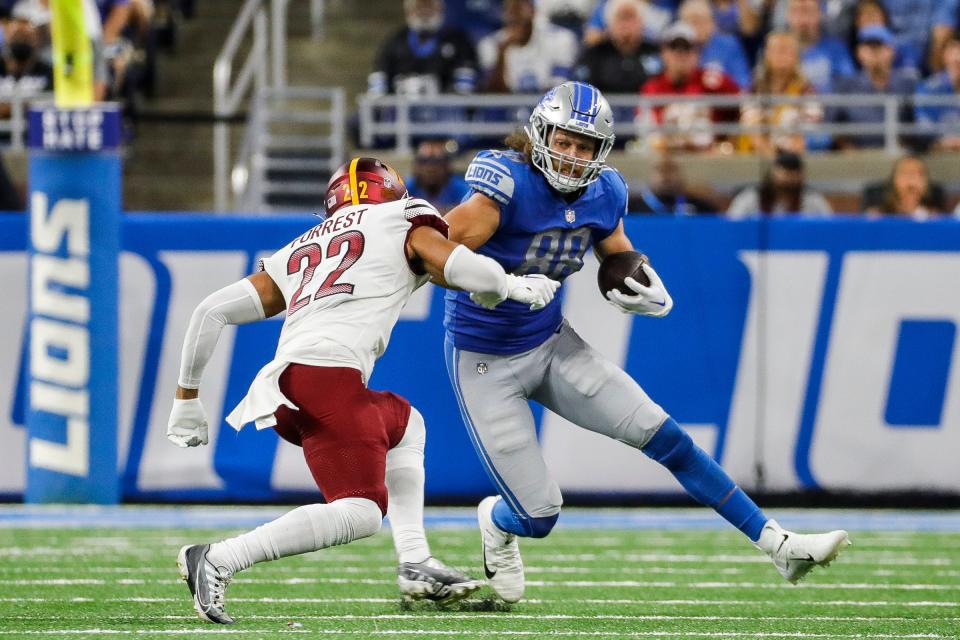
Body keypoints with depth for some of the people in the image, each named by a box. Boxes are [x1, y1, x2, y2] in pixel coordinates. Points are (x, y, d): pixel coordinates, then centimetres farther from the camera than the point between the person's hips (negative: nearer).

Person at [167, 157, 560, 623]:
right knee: (359, 514, -16)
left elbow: (211, 311, 24)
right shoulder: (403, 222, 18)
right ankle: (217, 561, -25)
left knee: (405, 425, 31)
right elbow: (462, 269, 2)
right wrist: (514, 287, 22)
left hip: (279, 387, 7)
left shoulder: (295, 255, 31)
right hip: (328, 373, -7)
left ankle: (415, 563, 18)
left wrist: (187, 397, 30)